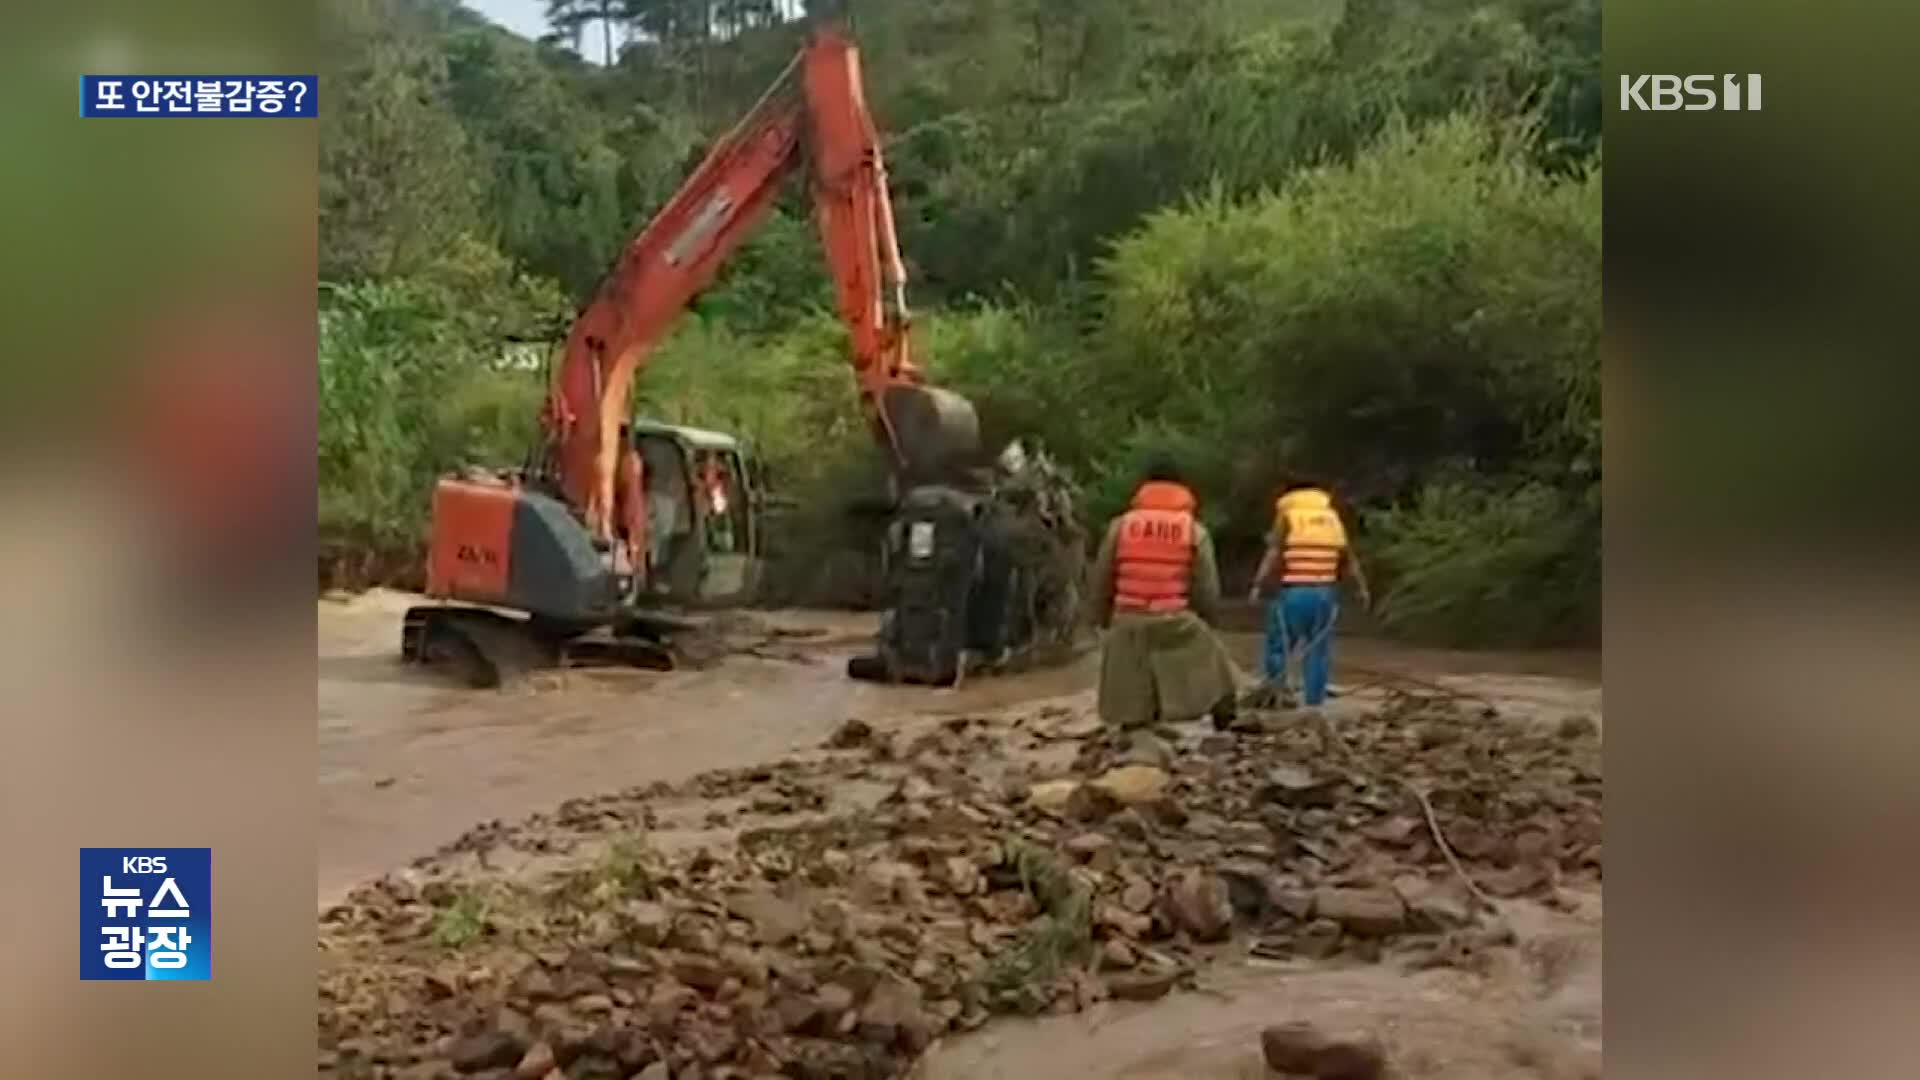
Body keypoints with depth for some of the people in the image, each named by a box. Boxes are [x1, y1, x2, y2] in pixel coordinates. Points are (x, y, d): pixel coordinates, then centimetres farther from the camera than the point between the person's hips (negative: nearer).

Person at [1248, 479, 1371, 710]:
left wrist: (1258, 585, -15)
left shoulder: (1287, 515, 3)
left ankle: (1276, 688, -1)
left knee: (1278, 643, 7)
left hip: (1294, 592, -4)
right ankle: (1313, 702, 6)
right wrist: (1362, 588, 22)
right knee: (1318, 650, 7)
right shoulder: (1332, 517, 16)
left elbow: (1273, 553, -10)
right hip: (1325, 592, 4)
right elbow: (1349, 559, 16)